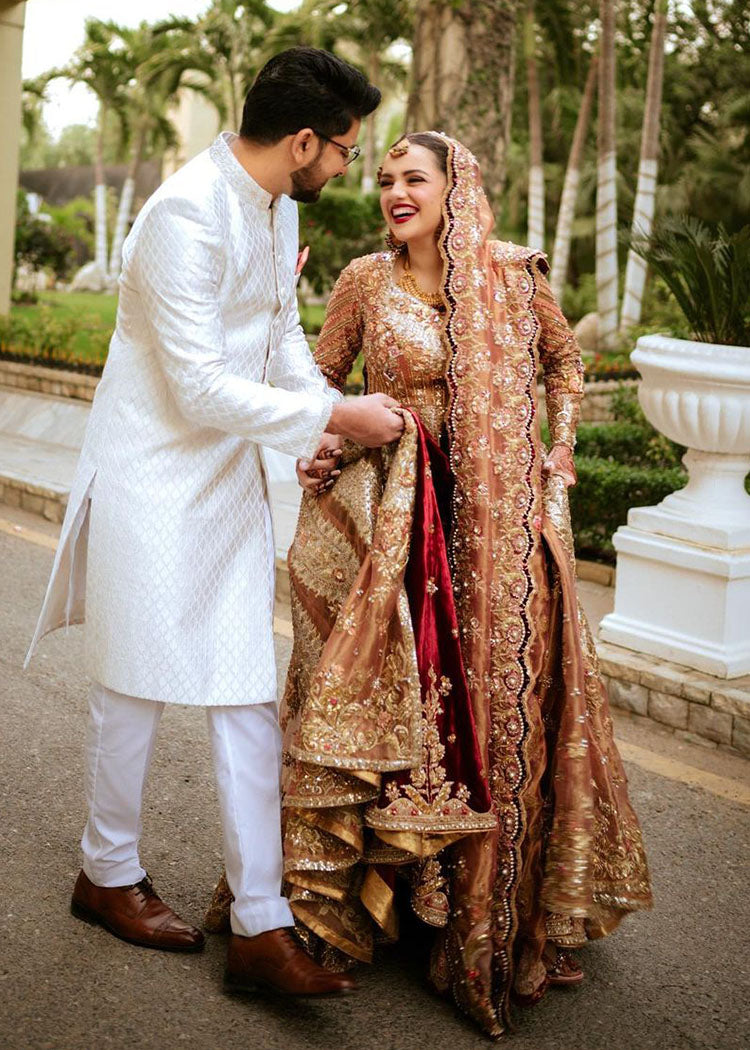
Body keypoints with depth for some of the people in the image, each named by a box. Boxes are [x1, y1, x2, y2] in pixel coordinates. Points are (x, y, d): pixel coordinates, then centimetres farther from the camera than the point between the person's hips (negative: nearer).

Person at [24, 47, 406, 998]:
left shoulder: (278, 206, 7)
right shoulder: (186, 215, -22)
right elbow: (201, 388, -25)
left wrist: (321, 422, 5)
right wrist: (333, 417, -19)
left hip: (231, 476, 8)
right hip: (154, 481, -8)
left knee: (247, 696, 4)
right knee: (137, 687, 7)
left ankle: (259, 927, 10)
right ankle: (109, 876, 31)